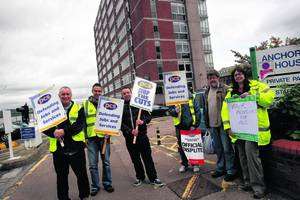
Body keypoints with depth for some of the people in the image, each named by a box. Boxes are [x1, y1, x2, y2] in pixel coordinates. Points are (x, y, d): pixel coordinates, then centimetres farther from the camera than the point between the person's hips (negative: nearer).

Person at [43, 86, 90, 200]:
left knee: (82, 174, 12)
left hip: (76, 147, -1)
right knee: (61, 177, 17)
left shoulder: (78, 108, 1)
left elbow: (79, 125, -11)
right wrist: (54, 132, -18)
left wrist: (64, 131, -24)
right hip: (58, 149, 1)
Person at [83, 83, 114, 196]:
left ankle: (107, 183, 27)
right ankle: (95, 186, 24)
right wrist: (84, 137, 0)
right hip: (91, 138, 0)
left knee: (106, 162, 10)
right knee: (93, 164, 7)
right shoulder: (85, 104, 7)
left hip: (104, 137, 0)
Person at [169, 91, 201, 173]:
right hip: (180, 126, 1)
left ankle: (195, 164, 29)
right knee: (181, 146, 11)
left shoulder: (192, 99, -2)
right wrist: (175, 111, -20)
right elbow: (170, 111, 3)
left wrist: (195, 125, -7)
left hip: (191, 126, -1)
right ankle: (184, 164, 29)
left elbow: (198, 112, -2)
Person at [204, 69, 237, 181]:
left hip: (223, 124, -6)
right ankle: (220, 168, 31)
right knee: (218, 148, 17)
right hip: (212, 125, 6)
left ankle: (231, 171, 18)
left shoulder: (225, 89, -6)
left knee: (227, 148, 3)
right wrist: (206, 122, 17)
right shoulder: (207, 92, 14)